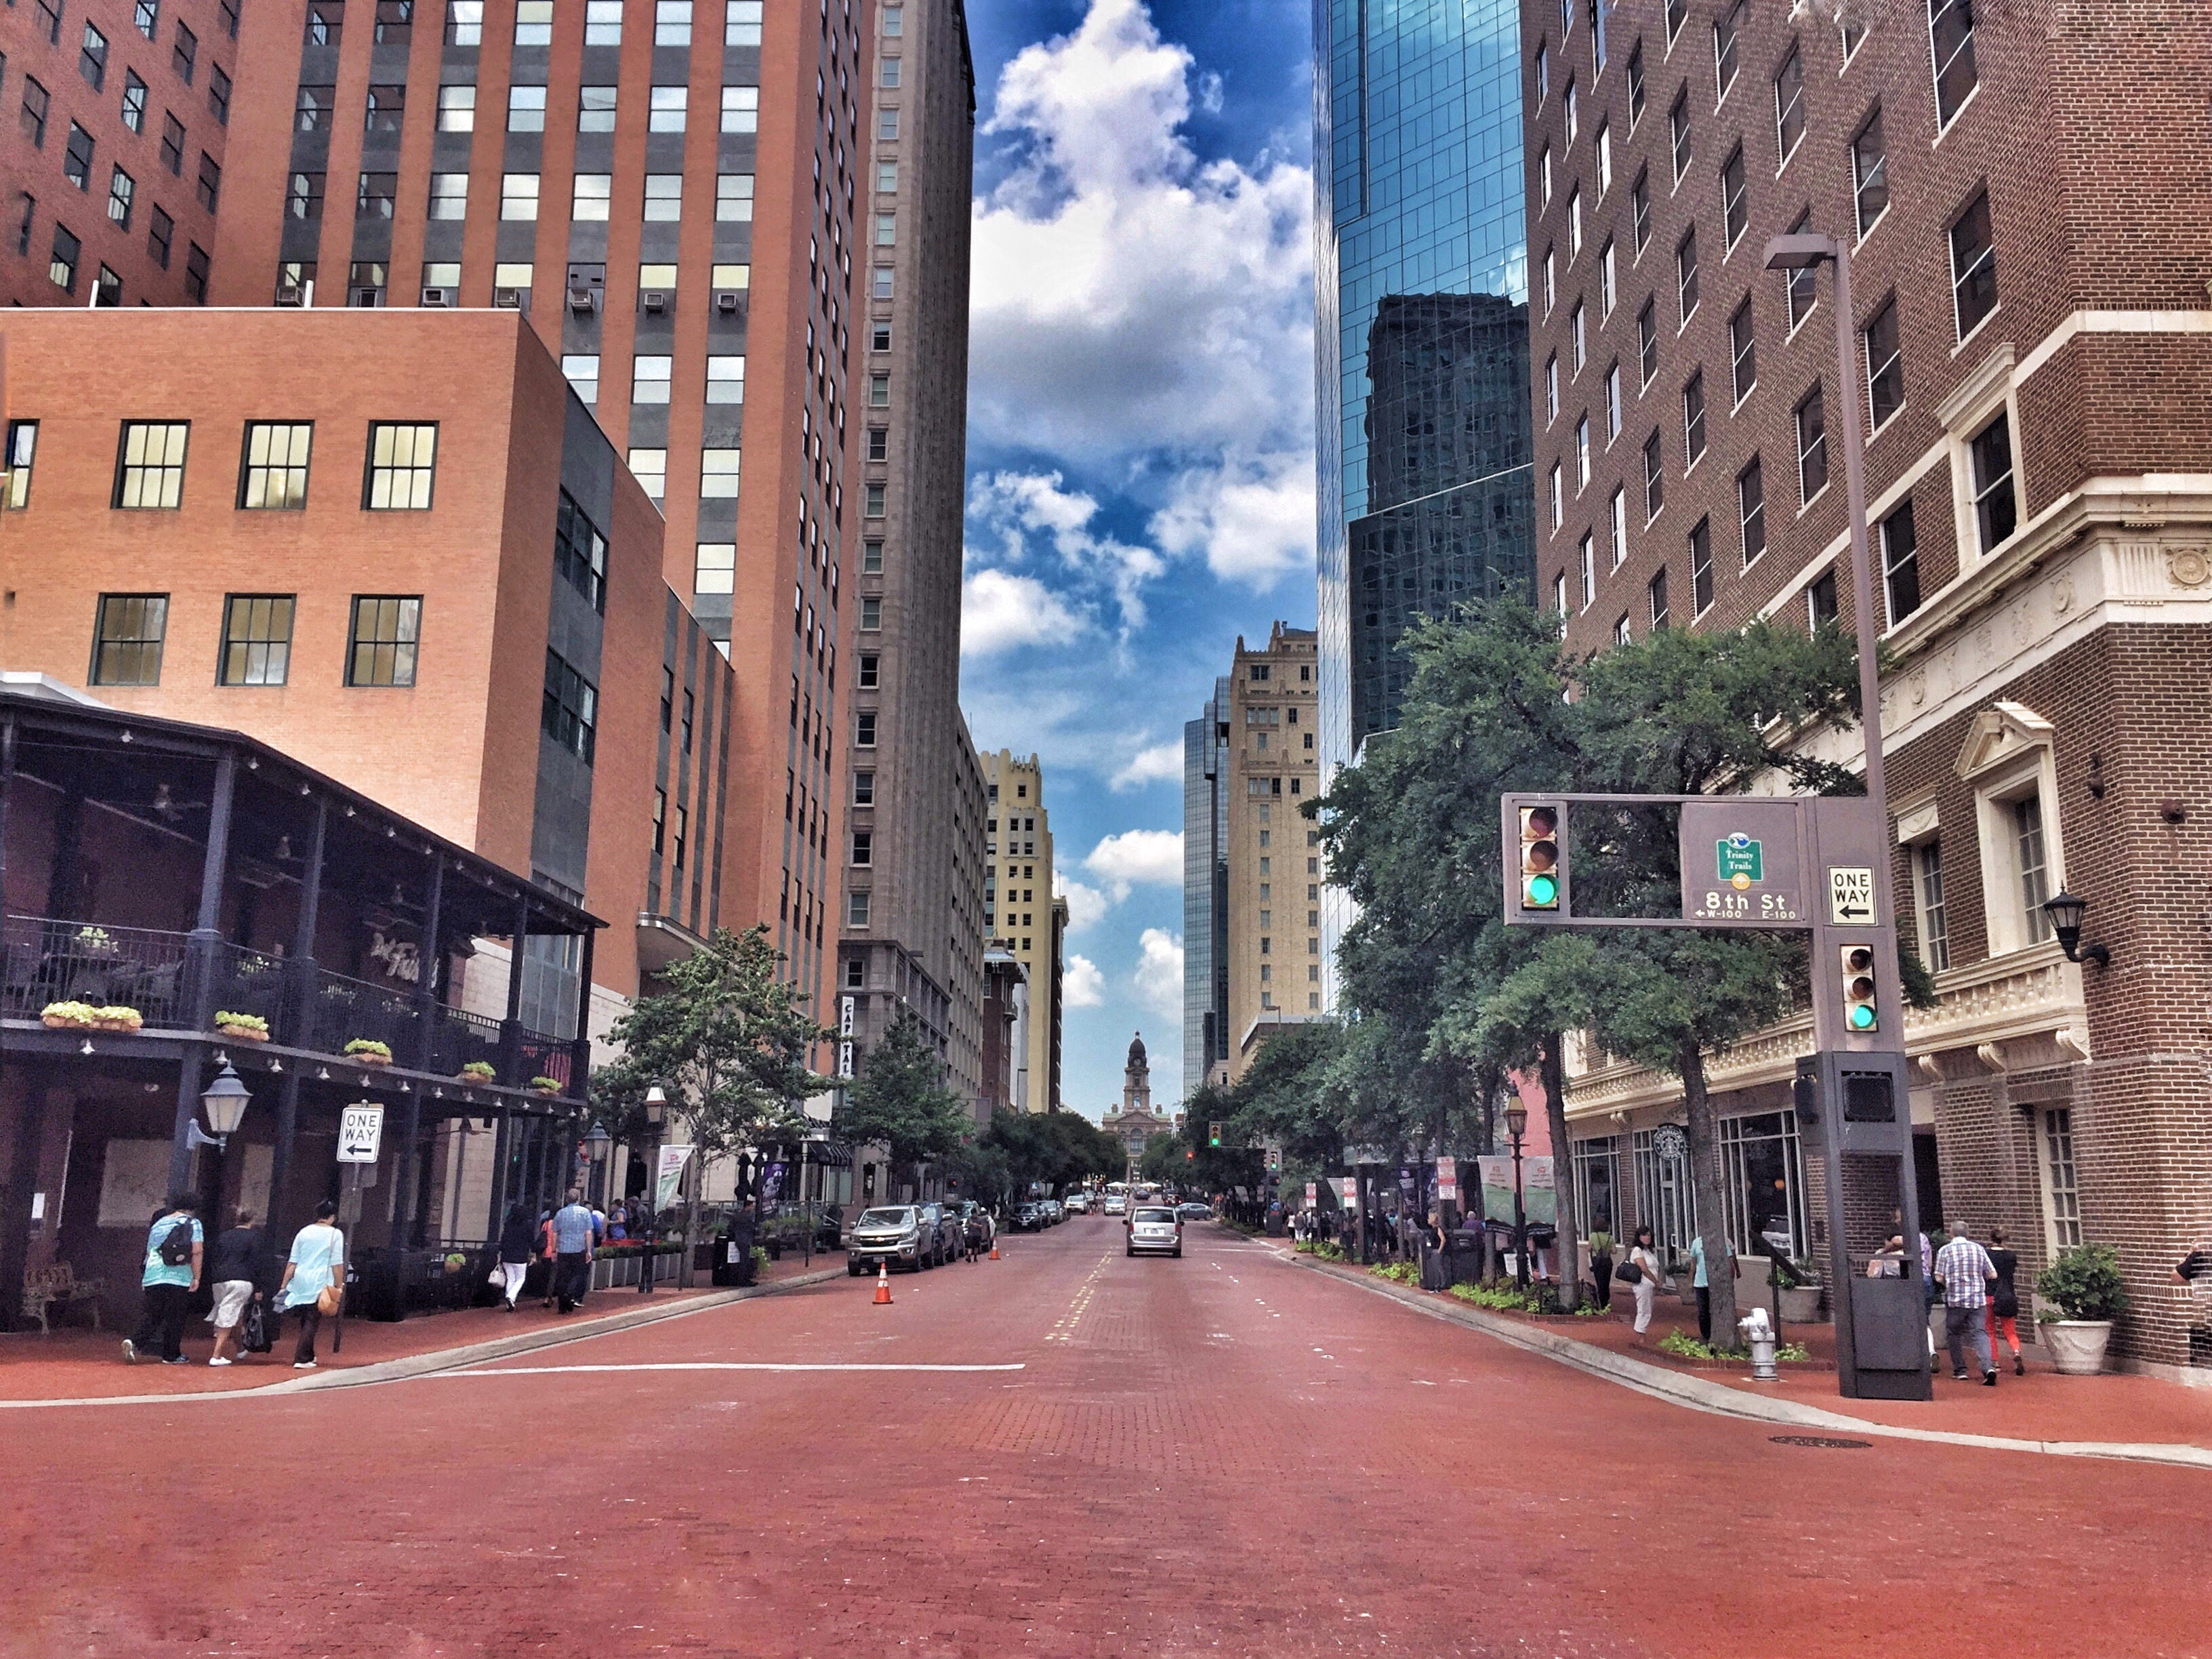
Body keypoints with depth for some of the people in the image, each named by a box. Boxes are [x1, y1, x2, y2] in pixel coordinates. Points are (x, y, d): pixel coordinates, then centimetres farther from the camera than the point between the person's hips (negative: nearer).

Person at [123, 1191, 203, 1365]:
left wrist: (144, 1279, 37)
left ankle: (134, 1341, -12)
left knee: (151, 1314, 10)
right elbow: (197, 1251, -8)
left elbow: (149, 1252, 27)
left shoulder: (158, 1224, 20)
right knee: (175, 1316, 5)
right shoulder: (193, 1223, 3)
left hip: (153, 1277, 4)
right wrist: (196, 1277, -4)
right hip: (179, 1278, -4)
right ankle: (171, 1355, 10)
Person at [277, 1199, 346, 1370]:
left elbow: (292, 1262, 11)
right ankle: (302, 1360, -4)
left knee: (305, 1321, 17)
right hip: (320, 1284, -5)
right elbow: (337, 1264, -6)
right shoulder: (335, 1234, -3)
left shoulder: (304, 1232, 10)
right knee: (312, 1322, 0)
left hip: (300, 1281, 5)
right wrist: (339, 1286, -1)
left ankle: (308, 1355, 29)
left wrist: (284, 1285, 14)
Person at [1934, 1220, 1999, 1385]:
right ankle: (1988, 1368, -23)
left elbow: (1939, 1278, -5)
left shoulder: (1945, 1251, -2)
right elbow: (1993, 1275, 6)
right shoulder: (1978, 1249, 5)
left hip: (1955, 1299, -2)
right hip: (1978, 1299, 2)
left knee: (1954, 1334, 15)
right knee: (1980, 1333, -3)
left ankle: (1960, 1370, 15)